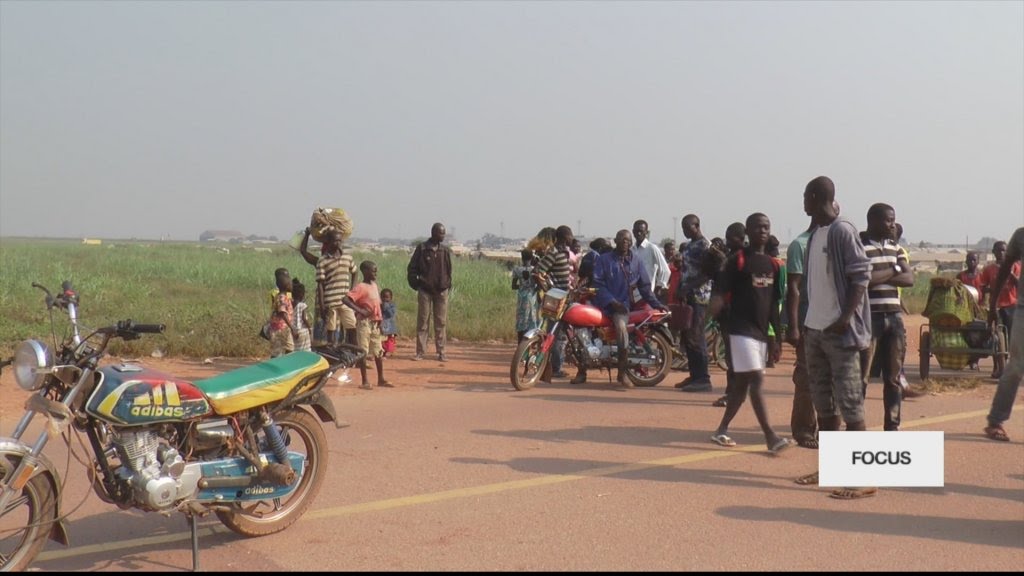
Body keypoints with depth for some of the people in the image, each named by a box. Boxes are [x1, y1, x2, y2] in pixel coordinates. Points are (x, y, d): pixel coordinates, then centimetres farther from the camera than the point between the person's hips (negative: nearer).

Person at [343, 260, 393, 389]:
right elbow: (345, 299, -24)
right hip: (364, 322, -8)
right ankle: (364, 381, 4)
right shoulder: (360, 287, -13)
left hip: (375, 323, 8)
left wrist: (380, 318, 12)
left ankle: (381, 379, 20)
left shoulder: (374, 285, 10)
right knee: (363, 352, -1)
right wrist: (360, 310, -27)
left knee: (378, 351, 11)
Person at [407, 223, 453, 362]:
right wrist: (415, 284, -5)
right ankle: (420, 352, 7)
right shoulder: (422, 248, -3)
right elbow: (412, 268, 0)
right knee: (422, 321, 3)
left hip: (441, 291, 2)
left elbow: (449, 270, 13)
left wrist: (448, 284, 3)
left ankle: (441, 352, 9)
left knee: (441, 323, 3)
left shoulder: (446, 250, 6)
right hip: (425, 290, -2)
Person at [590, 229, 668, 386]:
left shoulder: (636, 263, 12)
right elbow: (597, 283, -3)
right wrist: (612, 301, -12)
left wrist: (656, 304, 4)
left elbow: (644, 286, 14)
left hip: (622, 305, -1)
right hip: (603, 303, 1)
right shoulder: (604, 259, 6)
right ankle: (582, 372, 4)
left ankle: (622, 374, -23)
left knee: (621, 327, -31)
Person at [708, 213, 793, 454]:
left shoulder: (773, 265, 13)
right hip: (741, 329, -7)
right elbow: (721, 290, -11)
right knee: (756, 380, -13)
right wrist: (714, 306, -33)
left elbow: (774, 304, 15)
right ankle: (770, 436, -14)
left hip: (762, 331, 7)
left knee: (742, 382, 10)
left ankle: (722, 431, 20)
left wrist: (775, 337, 14)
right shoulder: (737, 260, -6)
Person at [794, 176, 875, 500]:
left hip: (839, 331, -9)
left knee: (849, 402, -6)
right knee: (823, 401, 14)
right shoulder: (815, 234, 14)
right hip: (815, 329, 9)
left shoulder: (843, 231, -11)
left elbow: (861, 277, -15)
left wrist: (846, 318, -22)